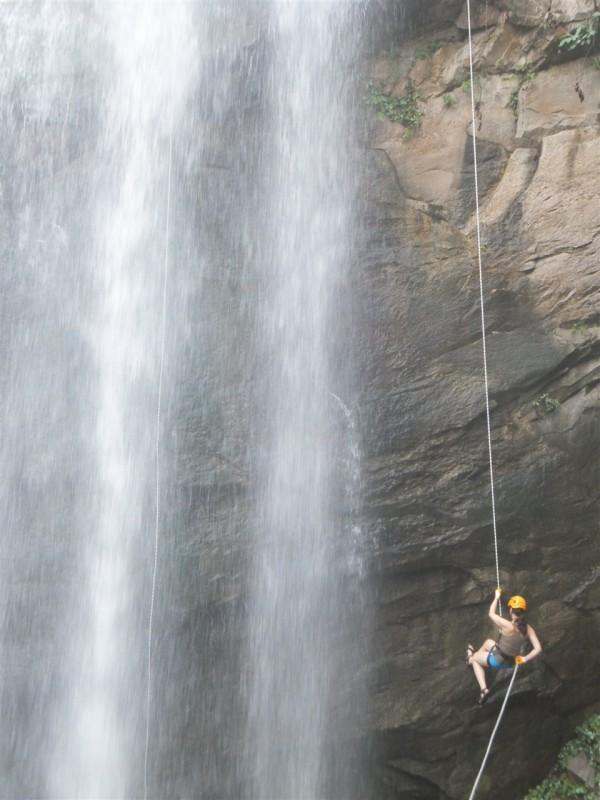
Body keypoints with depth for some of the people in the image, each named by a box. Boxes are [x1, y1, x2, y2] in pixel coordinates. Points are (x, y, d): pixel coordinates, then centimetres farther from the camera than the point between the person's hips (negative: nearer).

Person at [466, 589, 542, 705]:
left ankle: (483, 688, 24)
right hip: (512, 662, 6)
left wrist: (497, 597, 1)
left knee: (474, 659, 24)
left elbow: (491, 613, -12)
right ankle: (475, 655, 58)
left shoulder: (507, 625, -29)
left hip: (498, 661, -6)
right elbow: (538, 649, -19)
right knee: (488, 642, 31)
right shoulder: (528, 629, -15)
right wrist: (525, 659, -8)